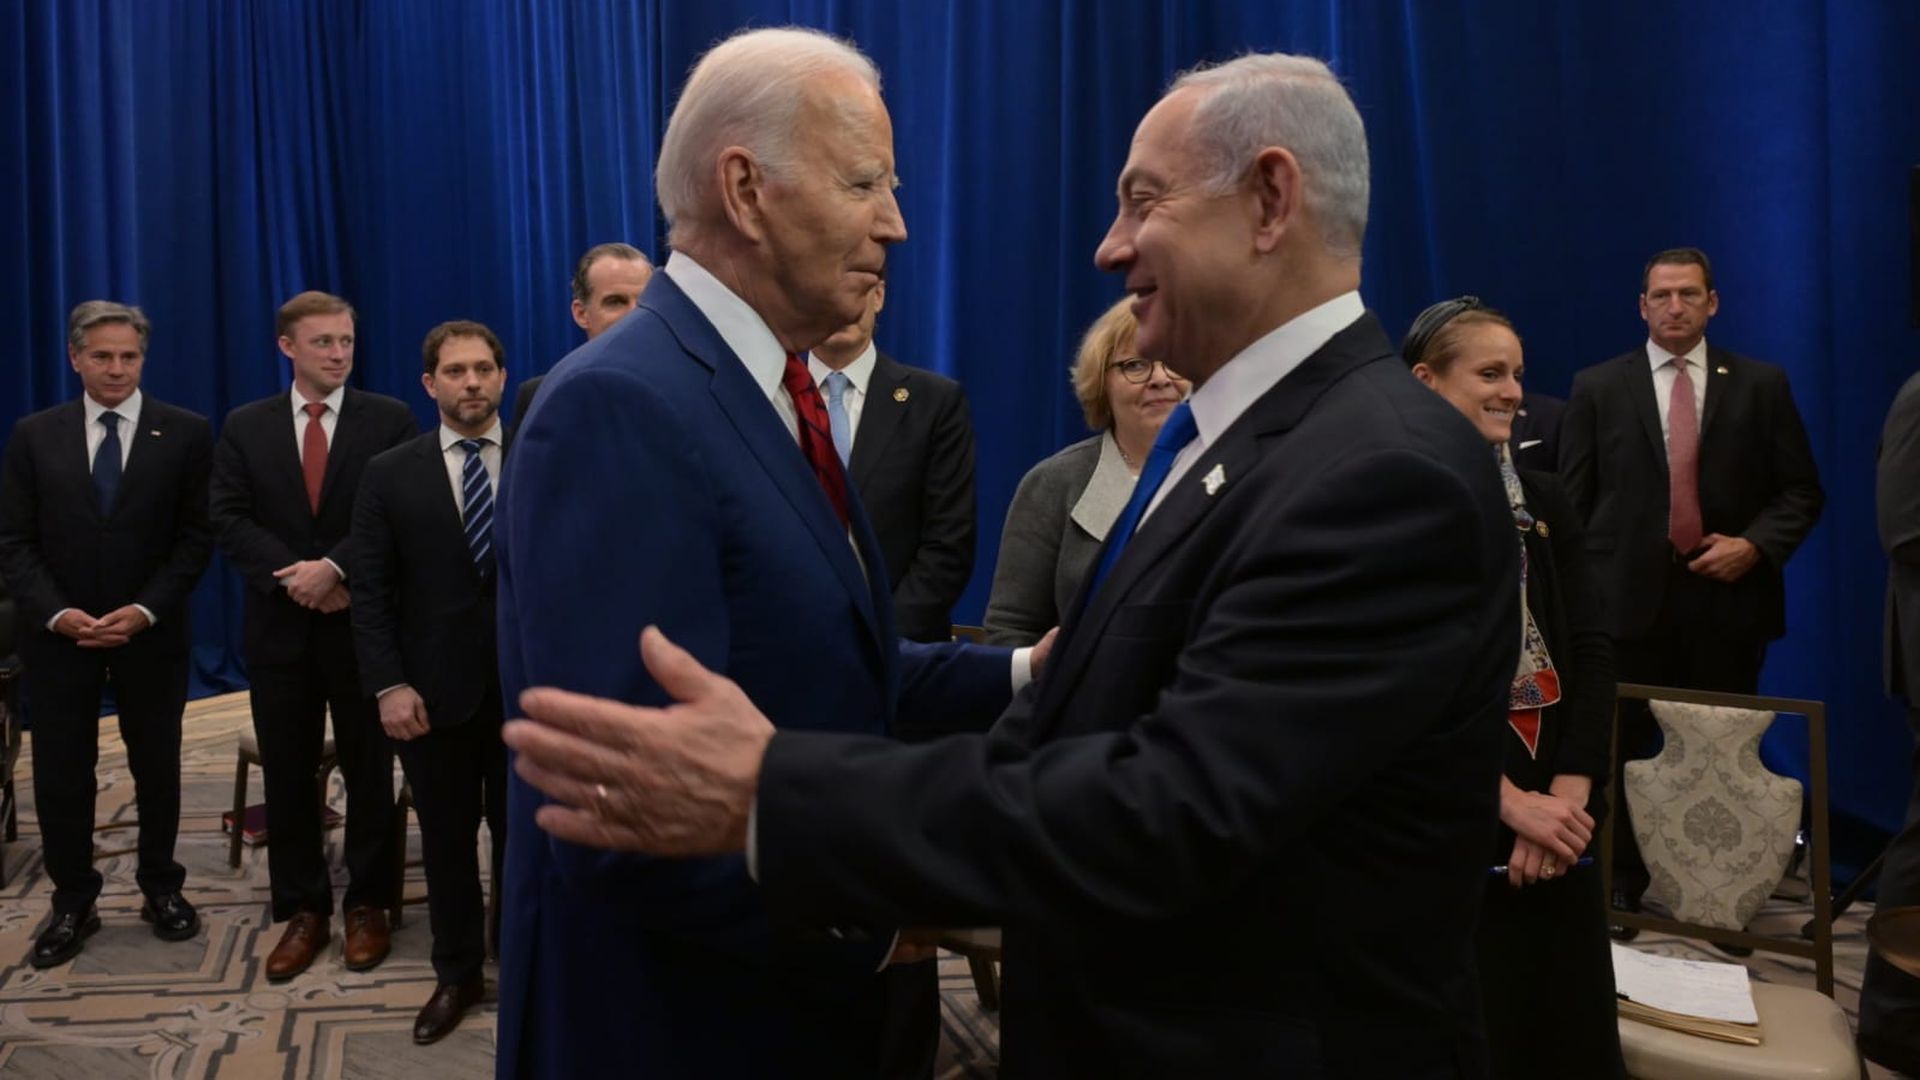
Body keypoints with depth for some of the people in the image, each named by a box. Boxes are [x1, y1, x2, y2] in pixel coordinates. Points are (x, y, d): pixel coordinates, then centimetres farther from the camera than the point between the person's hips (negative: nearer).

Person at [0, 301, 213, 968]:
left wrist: (145, 610, -15)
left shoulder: (185, 433, -2)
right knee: (60, 772, 6)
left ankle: (161, 887, 27)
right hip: (58, 632, 1)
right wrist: (56, 613, -14)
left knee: (157, 765, 11)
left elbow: (196, 537, -4)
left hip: (152, 631, -1)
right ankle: (72, 903, 21)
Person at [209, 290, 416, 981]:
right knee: (288, 774, 8)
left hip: (363, 621, -2)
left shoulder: (389, 420, -1)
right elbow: (228, 520, -1)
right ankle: (302, 910, 20)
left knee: (369, 769, 7)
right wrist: (293, 578, -14)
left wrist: (334, 568, -19)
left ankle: (368, 904, 20)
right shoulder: (245, 426, 7)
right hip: (280, 625, 2)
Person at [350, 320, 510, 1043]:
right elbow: (369, 591, 0)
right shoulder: (390, 474, 3)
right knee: (446, 841, 13)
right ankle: (457, 974, 30)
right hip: (434, 691, 1)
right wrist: (388, 684, -9)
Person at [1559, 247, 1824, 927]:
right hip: (1629, 599, -1)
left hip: (1728, 600, 1)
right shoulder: (1598, 387, 5)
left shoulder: (1761, 385, 7)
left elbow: (1802, 490, 7)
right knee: (1623, 753, 6)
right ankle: (1620, 890, 19)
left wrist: (1755, 544, -10)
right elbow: (1572, 501, 3)